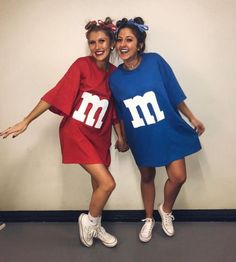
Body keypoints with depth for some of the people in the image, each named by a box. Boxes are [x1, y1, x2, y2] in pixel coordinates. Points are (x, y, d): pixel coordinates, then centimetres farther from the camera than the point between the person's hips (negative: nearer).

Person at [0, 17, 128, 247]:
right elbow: (56, 94, -14)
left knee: (99, 185, 14)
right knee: (107, 183, -11)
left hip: (99, 136, 6)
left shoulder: (114, 72, 4)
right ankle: (89, 221, 18)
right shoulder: (82, 65, -11)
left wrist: (120, 136, 15)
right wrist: (26, 121, -16)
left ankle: (95, 227, 38)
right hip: (75, 133, -5)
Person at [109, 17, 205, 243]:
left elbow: (174, 93, -5)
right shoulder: (114, 77, -8)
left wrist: (192, 118, 1)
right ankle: (149, 219, 40)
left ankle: (166, 210, 31)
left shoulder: (155, 61, -14)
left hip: (168, 130, -1)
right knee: (147, 176, 17)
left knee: (178, 177, -2)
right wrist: (121, 138, 12)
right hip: (141, 138, 1)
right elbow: (121, 113, 4)